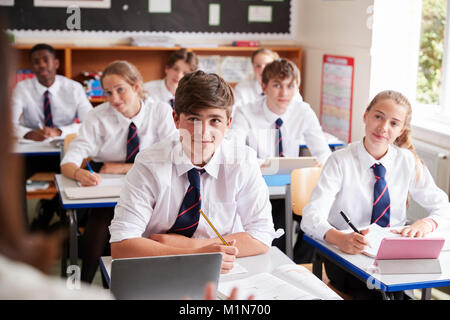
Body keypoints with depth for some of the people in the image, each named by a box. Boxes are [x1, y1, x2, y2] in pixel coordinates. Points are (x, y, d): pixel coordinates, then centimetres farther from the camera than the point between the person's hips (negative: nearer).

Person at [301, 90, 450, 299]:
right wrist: (340, 238, -40)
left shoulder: (408, 162, 3)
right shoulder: (340, 162, -7)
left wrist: (427, 223, -17)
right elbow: (311, 217, -18)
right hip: (347, 256, -3)